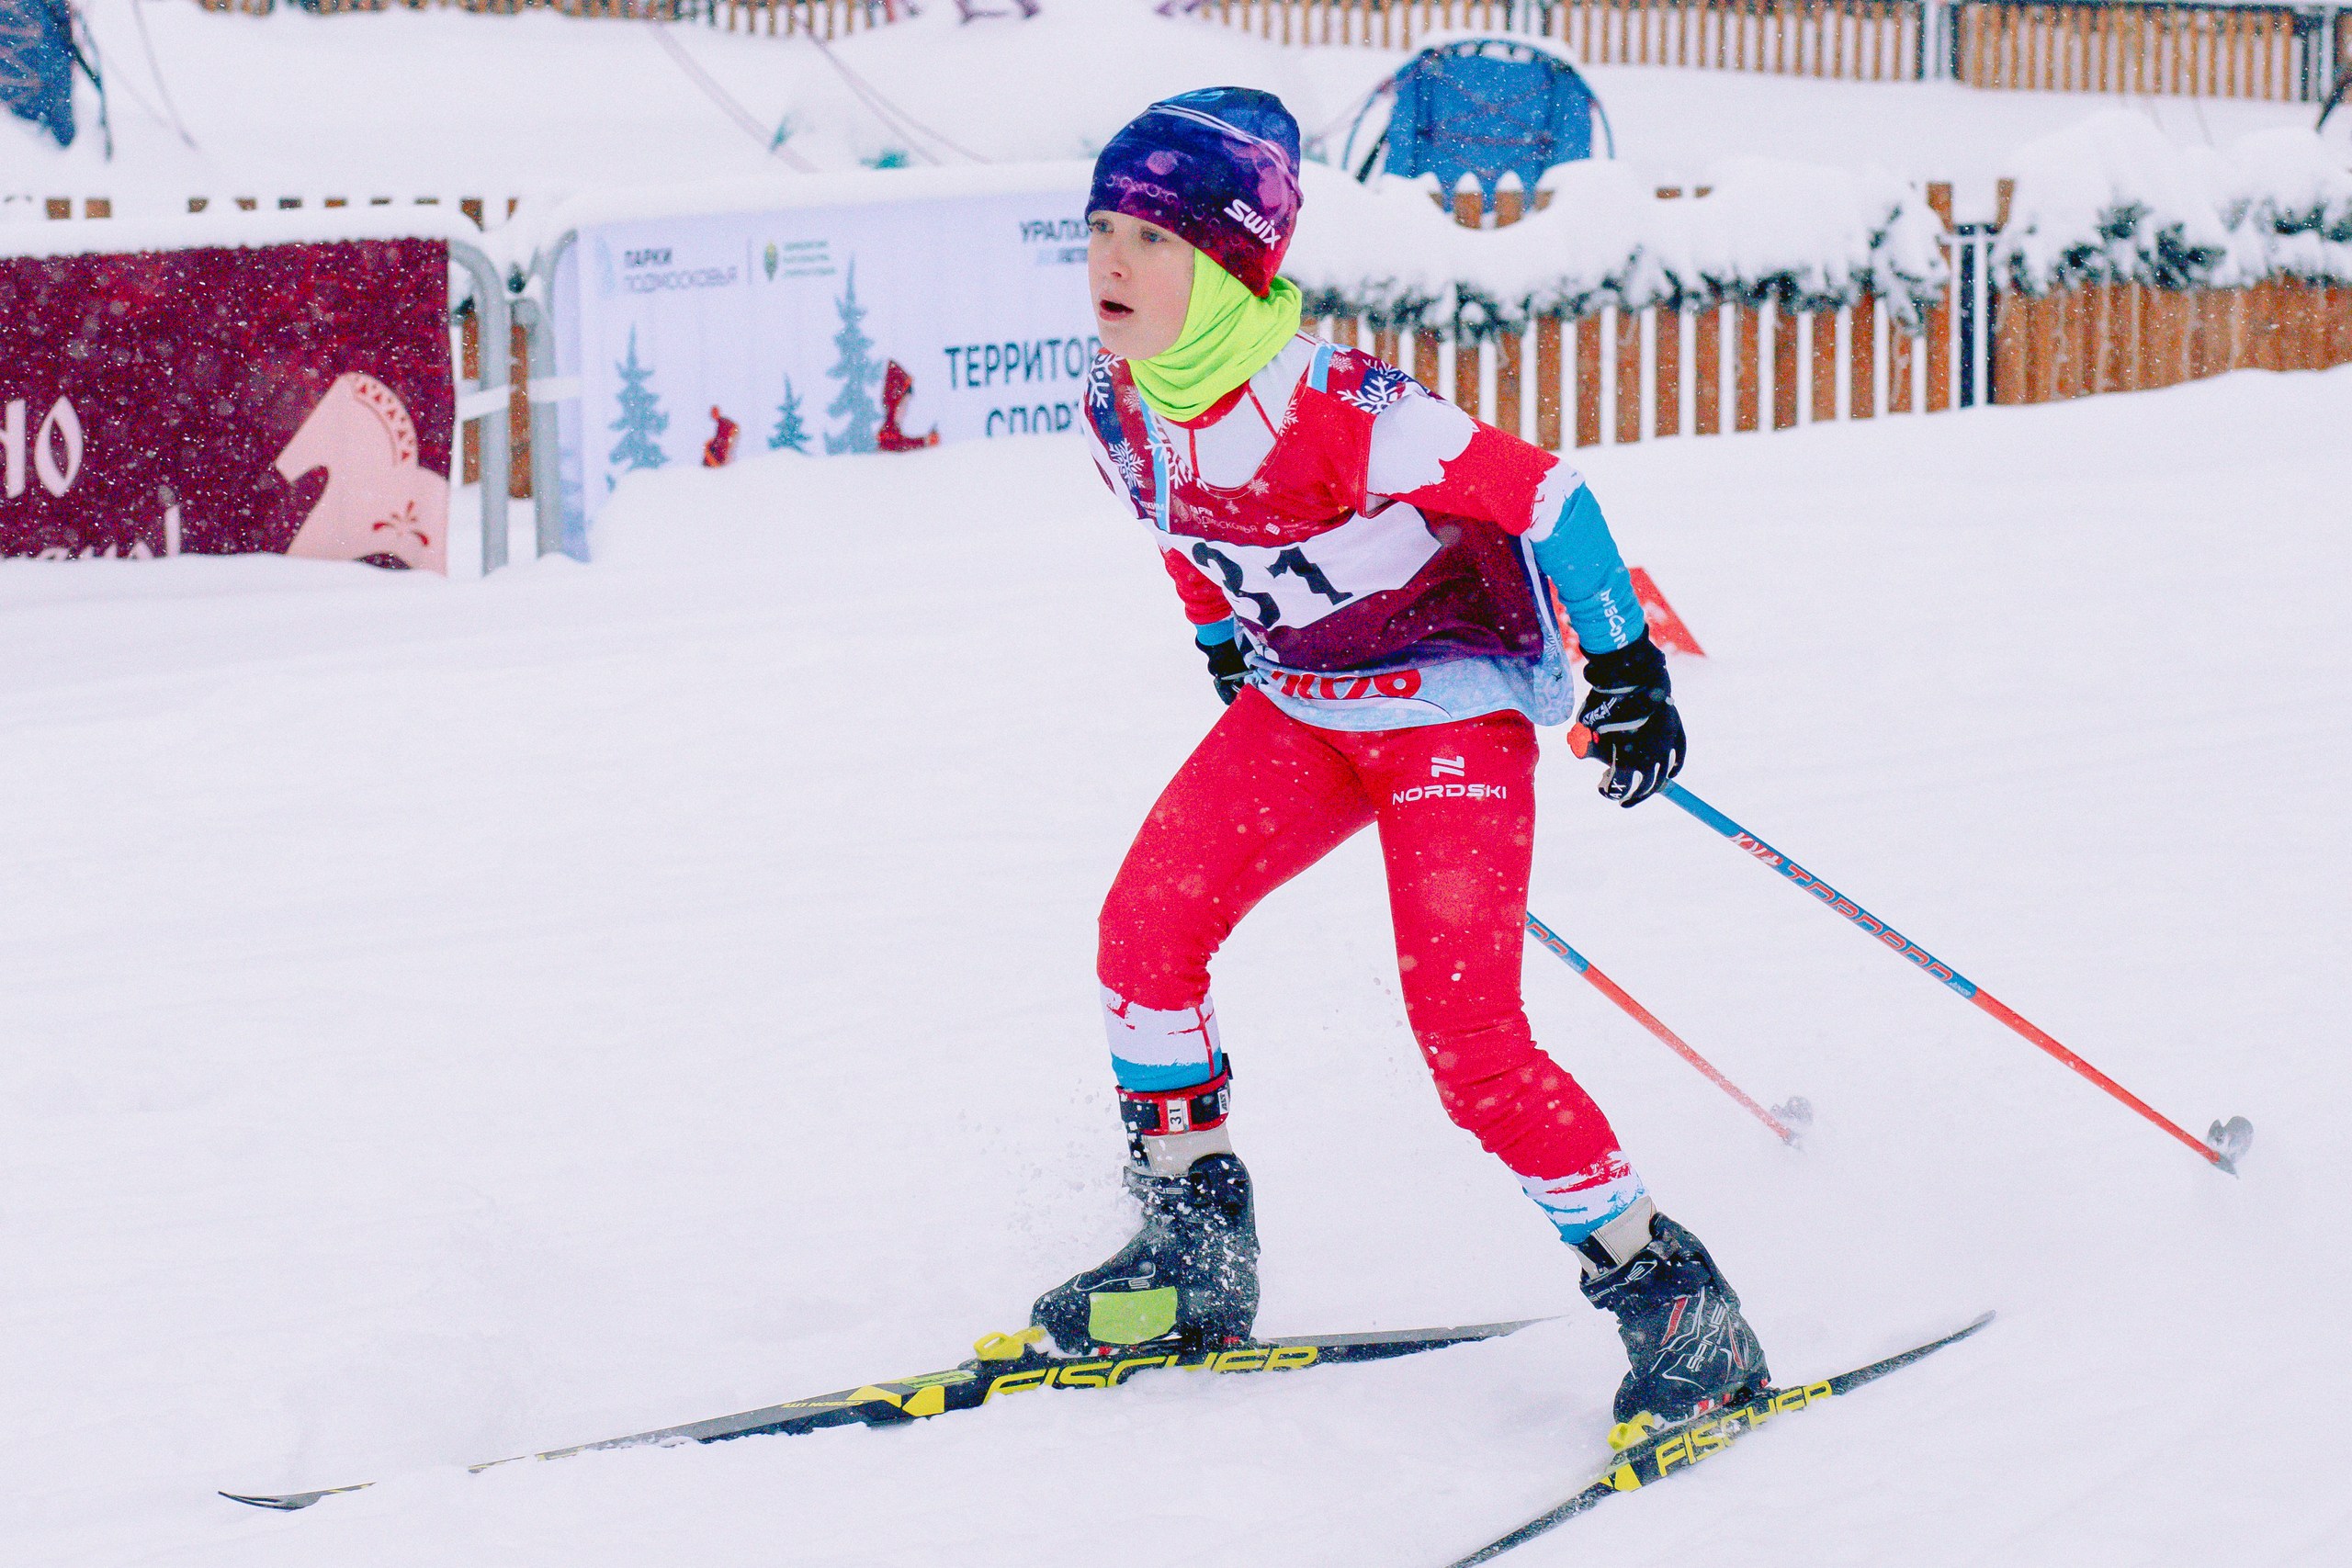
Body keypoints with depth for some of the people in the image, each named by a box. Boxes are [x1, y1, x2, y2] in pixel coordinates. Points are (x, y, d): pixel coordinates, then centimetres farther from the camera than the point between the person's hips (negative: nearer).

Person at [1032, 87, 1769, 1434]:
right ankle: (1197, 1254, 8)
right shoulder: (1120, 415, -8)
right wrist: (1225, 646, 24)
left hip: (1459, 702, -7)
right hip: (1301, 705, 7)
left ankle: (1673, 1302, -2)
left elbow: (1542, 494, -23)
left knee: (1469, 1043, -15)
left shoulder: (1338, 413, -31)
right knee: (1146, 927, -7)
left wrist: (1629, 666, -17)